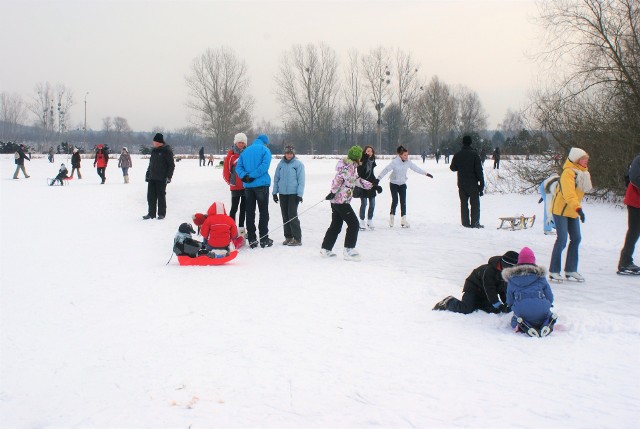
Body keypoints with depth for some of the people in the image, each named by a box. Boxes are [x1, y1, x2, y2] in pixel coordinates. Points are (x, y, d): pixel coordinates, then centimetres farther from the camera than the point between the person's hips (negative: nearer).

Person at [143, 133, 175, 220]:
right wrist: (147, 174, 18)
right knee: (150, 196, 6)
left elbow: (171, 165, -9)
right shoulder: (154, 150, 13)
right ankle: (151, 213, 14)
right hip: (152, 178, 7)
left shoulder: (167, 151, -8)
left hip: (161, 179, -7)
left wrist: (168, 176, -15)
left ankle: (162, 213, 11)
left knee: (161, 196, 1)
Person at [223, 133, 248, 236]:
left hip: (246, 185, 4)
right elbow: (226, 169, -4)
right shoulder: (231, 154, -6)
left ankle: (241, 227, 21)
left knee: (244, 208, 12)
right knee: (234, 208, -3)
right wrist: (230, 181, 0)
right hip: (235, 186, -4)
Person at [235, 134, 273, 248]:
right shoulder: (265, 150, -2)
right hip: (261, 184, -4)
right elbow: (264, 166, -17)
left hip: (248, 186, 4)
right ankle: (264, 240, 0)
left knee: (250, 213, 8)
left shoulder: (245, 151, 14)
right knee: (264, 213, 2)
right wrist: (252, 176, -15)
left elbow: (238, 167, 4)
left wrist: (244, 176, -9)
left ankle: (252, 240, 8)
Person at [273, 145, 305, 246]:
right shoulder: (281, 164, 8)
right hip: (282, 193, 5)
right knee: (285, 216, 8)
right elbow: (276, 179, 12)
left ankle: (297, 238, -5)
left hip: (293, 194, -5)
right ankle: (288, 237, 16)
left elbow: (301, 180, -5)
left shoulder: (298, 164, -3)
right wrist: (275, 192, 8)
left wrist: (300, 194, -11)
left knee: (292, 215, -10)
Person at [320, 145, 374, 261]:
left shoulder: (352, 166, 16)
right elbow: (339, 178, -25)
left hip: (336, 200, 10)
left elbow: (356, 180, 27)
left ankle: (326, 248, 24)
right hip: (342, 201, -10)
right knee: (353, 223, -5)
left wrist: (371, 184, 31)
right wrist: (333, 192, -24)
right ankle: (349, 250, -4)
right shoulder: (350, 166, -14)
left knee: (336, 225, 17)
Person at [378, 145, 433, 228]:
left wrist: (426, 173, 12)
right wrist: (378, 179, -28)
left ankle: (403, 220, 2)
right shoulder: (395, 162, -21)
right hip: (394, 184, -4)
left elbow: (416, 168, 6)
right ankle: (392, 216, 13)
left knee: (403, 202, -2)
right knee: (395, 201, -8)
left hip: (402, 184, 4)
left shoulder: (408, 161, -7)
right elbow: (385, 170, -22)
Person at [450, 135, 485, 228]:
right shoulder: (474, 154, -10)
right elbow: (479, 169, -11)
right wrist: (481, 183, -7)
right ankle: (475, 223, -1)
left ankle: (465, 223, 7)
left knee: (464, 203, 9)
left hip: (461, 183, 4)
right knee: (475, 203, 3)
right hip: (473, 183, -4)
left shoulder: (457, 155, 2)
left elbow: (452, 167, 11)